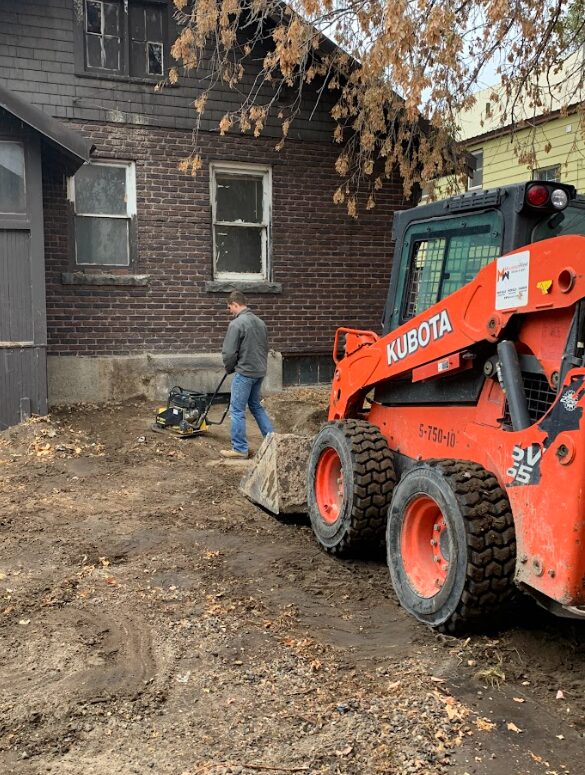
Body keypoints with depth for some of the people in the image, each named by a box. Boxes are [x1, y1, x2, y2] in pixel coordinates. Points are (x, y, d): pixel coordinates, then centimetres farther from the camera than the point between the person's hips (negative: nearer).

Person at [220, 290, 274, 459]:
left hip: (244, 372, -8)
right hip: (260, 371, 8)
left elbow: (229, 352, -15)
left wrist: (229, 368, 3)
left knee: (237, 410, 0)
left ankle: (240, 449, 5)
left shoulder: (236, 324, -15)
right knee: (256, 405, 22)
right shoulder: (260, 322, 10)